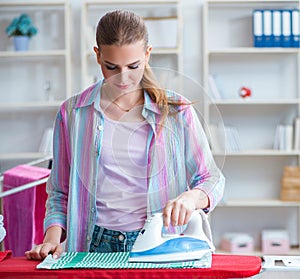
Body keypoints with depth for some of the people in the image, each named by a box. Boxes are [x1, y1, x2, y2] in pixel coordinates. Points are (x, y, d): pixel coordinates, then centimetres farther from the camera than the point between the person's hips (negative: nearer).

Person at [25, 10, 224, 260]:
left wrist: (191, 197, -16)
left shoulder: (176, 111, 4)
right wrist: (53, 236, -4)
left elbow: (212, 178, 5)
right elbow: (60, 193, 13)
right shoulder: (72, 113, 7)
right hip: (96, 246, 2)